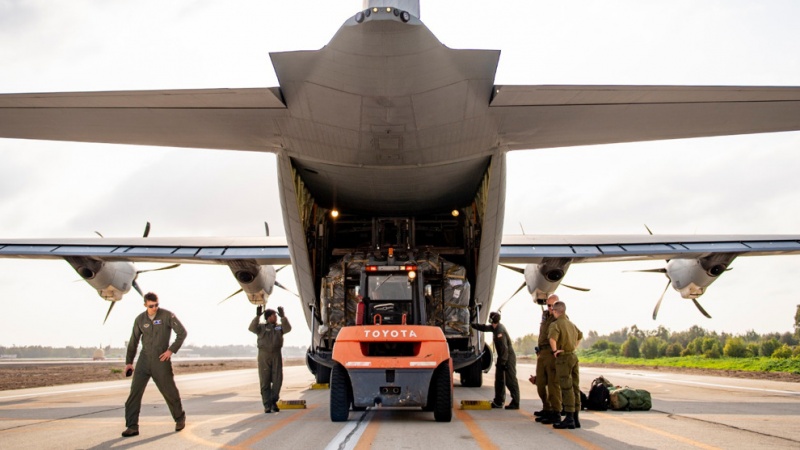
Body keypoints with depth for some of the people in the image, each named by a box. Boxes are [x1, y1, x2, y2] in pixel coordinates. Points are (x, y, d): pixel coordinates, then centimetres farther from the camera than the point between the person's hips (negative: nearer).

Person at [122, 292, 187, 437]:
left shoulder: (167, 315, -8)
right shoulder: (139, 319, 3)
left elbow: (182, 333, -7)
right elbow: (133, 341, 12)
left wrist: (171, 350, -14)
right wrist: (128, 362, 8)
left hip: (161, 360, -3)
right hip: (144, 359, 3)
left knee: (169, 391, 4)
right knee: (135, 391, -7)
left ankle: (180, 418, 27)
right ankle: (132, 426, -3)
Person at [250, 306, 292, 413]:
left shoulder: (279, 327, 12)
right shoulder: (261, 327, 8)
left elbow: (288, 328, -7)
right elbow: (252, 328, -10)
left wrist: (282, 317, -16)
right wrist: (257, 316, -18)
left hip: (276, 355, 2)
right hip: (264, 355, -2)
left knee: (277, 380, 0)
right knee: (265, 381, 0)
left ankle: (273, 401, 17)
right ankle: (267, 405, 5)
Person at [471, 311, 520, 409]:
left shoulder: (500, 331, -22)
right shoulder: (495, 327, 8)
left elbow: (504, 348, -25)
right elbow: (484, 328, 27)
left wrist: (502, 362, -23)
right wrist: (472, 325, 28)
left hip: (508, 358, -11)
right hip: (502, 358, 11)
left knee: (511, 380, -10)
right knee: (499, 379, 14)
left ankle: (515, 403, -10)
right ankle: (498, 402, 21)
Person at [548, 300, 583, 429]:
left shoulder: (555, 324, -11)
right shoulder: (571, 324, 15)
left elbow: (552, 337, -32)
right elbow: (580, 335, 34)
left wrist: (554, 350, -18)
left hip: (563, 357, -8)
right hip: (574, 356, 8)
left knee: (566, 389, -7)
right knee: (575, 388, 7)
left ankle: (569, 419, -7)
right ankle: (575, 418, 11)